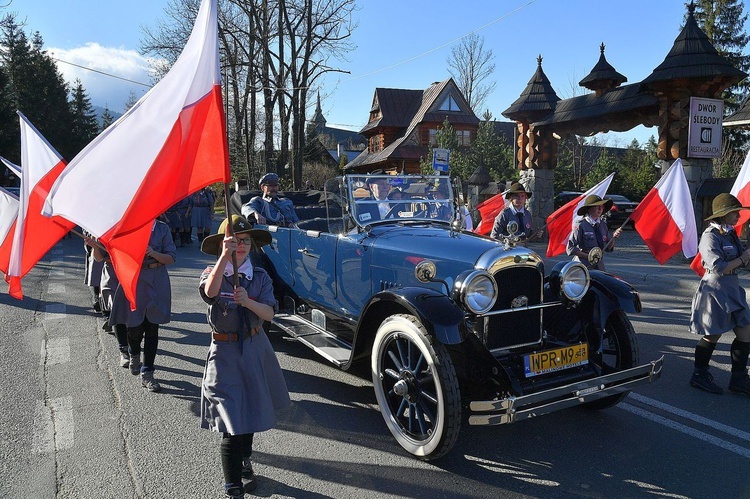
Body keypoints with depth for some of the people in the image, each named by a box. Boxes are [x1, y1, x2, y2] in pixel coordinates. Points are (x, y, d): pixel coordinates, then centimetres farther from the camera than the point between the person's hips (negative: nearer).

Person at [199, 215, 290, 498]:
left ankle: (244, 464, 44)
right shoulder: (213, 273, -5)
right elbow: (210, 291, -30)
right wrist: (225, 256, -41)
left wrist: (248, 302, -27)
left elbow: (269, 313, -9)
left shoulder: (260, 277, 2)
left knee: (250, 412, 19)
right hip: (225, 352, -3)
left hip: (255, 350, 4)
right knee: (232, 423, -7)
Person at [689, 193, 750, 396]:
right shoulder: (710, 236, -16)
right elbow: (718, 268, -23)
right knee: (712, 336, 3)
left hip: (733, 289, 8)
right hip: (715, 290, -8)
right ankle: (699, 376, 19)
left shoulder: (730, 234, 11)